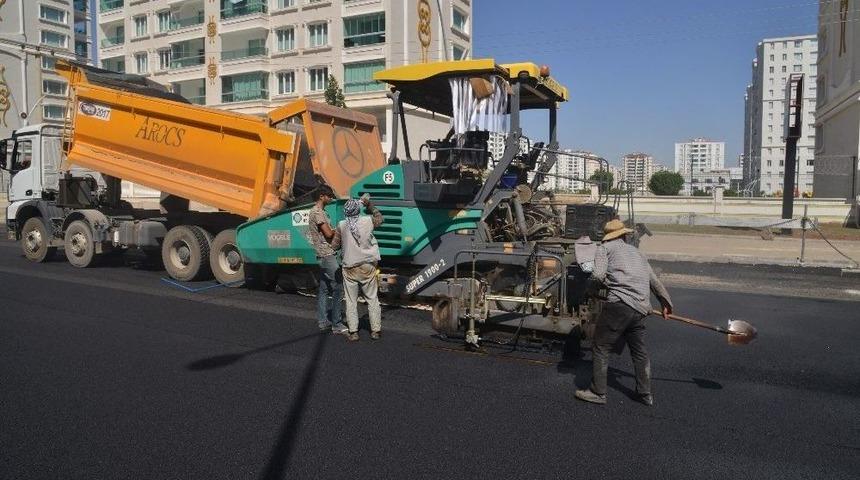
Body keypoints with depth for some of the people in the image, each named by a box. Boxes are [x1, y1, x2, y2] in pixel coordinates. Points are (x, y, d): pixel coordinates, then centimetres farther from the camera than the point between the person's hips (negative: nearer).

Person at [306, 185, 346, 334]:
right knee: (338, 288, -9)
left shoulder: (319, 211, 19)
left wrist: (334, 231, 2)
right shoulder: (317, 212, -13)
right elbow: (329, 234, -17)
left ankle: (323, 322, 17)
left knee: (323, 289, 12)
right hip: (327, 255, -11)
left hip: (323, 256, 11)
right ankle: (336, 324, -6)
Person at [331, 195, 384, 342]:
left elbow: (335, 245, 2)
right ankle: (375, 330, 12)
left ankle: (353, 332, 6)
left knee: (351, 301, 7)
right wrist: (369, 204, 22)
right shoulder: (367, 221, -5)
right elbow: (379, 218, 17)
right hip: (367, 267, 1)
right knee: (372, 299, 9)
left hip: (349, 268, 0)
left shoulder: (341, 225, -6)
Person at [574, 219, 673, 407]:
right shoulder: (636, 252, 26)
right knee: (639, 352, 20)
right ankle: (645, 394, 29)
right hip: (640, 310, 6)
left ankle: (598, 392, 8)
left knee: (601, 348, 5)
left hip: (619, 305, -6)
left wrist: (611, 285, 12)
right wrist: (666, 303, 43)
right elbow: (655, 281, 32)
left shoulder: (604, 248, 7)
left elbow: (598, 275, -9)